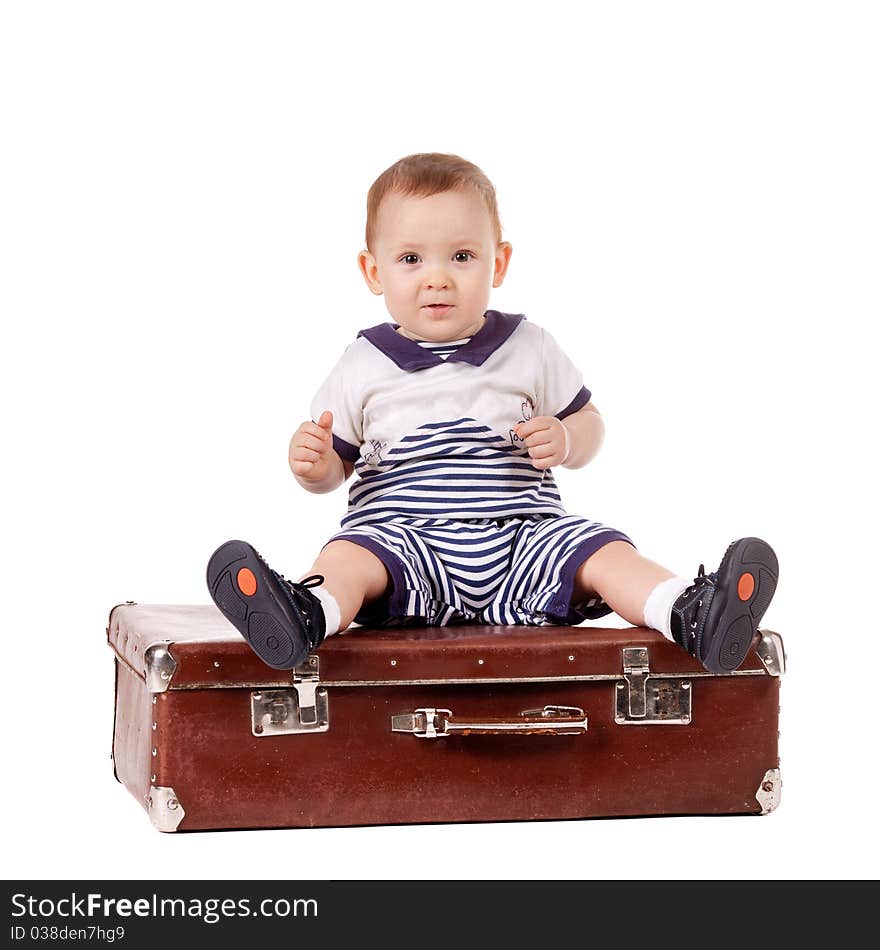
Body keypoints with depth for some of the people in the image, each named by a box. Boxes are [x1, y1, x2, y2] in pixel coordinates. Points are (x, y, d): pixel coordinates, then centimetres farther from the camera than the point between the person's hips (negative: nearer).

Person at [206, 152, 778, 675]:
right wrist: (314, 466, -12)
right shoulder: (365, 366, 8)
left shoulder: (528, 348, 11)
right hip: (401, 536, -2)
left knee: (600, 552, -24)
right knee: (350, 556, -32)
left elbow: (589, 424, 17)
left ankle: (688, 614, -44)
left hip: (523, 532, 2)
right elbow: (335, 463, 13)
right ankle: (308, 616, -62)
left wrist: (565, 441, -7)